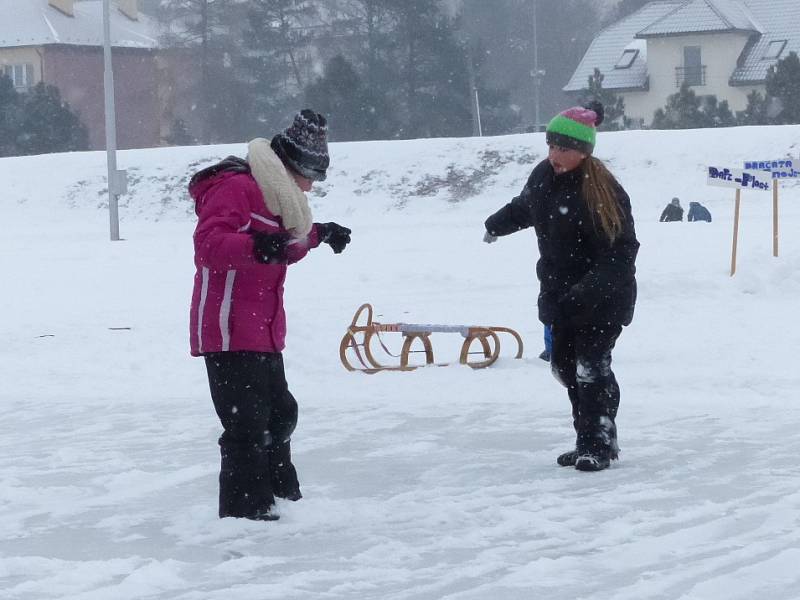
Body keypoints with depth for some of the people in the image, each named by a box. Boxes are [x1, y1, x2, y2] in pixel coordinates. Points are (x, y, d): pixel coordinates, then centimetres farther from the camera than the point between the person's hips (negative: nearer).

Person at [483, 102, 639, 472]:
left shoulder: (603, 190, -20)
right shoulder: (543, 177, 1)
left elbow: (621, 250, -21)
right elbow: (524, 207, 24)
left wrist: (589, 289, -32)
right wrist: (496, 226, 42)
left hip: (603, 296, -7)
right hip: (560, 294, 7)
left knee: (591, 367, -11)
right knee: (567, 367, 8)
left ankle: (600, 444, -2)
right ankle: (587, 441, 18)